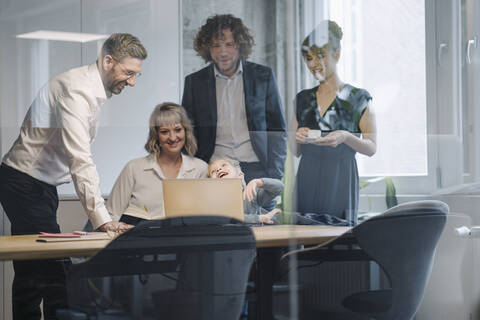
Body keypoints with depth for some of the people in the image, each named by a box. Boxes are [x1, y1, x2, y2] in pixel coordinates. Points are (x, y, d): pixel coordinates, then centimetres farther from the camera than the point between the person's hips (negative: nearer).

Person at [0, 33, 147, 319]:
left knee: (31, 270, 14)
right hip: (25, 184, -10)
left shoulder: (96, 89, 9)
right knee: (53, 271, -15)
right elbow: (80, 160, -33)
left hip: (42, 185, 10)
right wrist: (102, 218, -40)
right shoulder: (77, 90, -23)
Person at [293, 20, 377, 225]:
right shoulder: (303, 99, 13)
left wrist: (345, 137, -19)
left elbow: (371, 148, -2)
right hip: (307, 182, 3)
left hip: (340, 182, -3)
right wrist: (297, 138, -5)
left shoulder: (357, 98, 1)